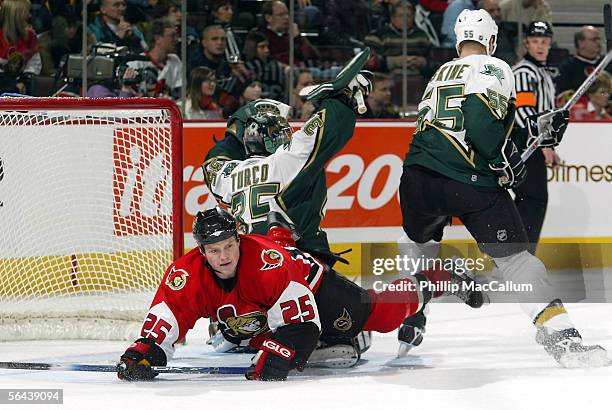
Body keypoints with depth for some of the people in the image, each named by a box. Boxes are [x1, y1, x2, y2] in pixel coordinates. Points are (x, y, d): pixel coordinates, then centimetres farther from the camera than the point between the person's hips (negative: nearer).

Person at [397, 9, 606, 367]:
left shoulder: (441, 74, 25)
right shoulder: (493, 69, 4)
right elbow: (481, 117, -15)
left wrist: (538, 128, 30)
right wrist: (506, 161, -4)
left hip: (420, 177, 5)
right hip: (472, 182, -5)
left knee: (418, 245, 29)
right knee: (514, 256, 0)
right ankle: (563, 337, -7)